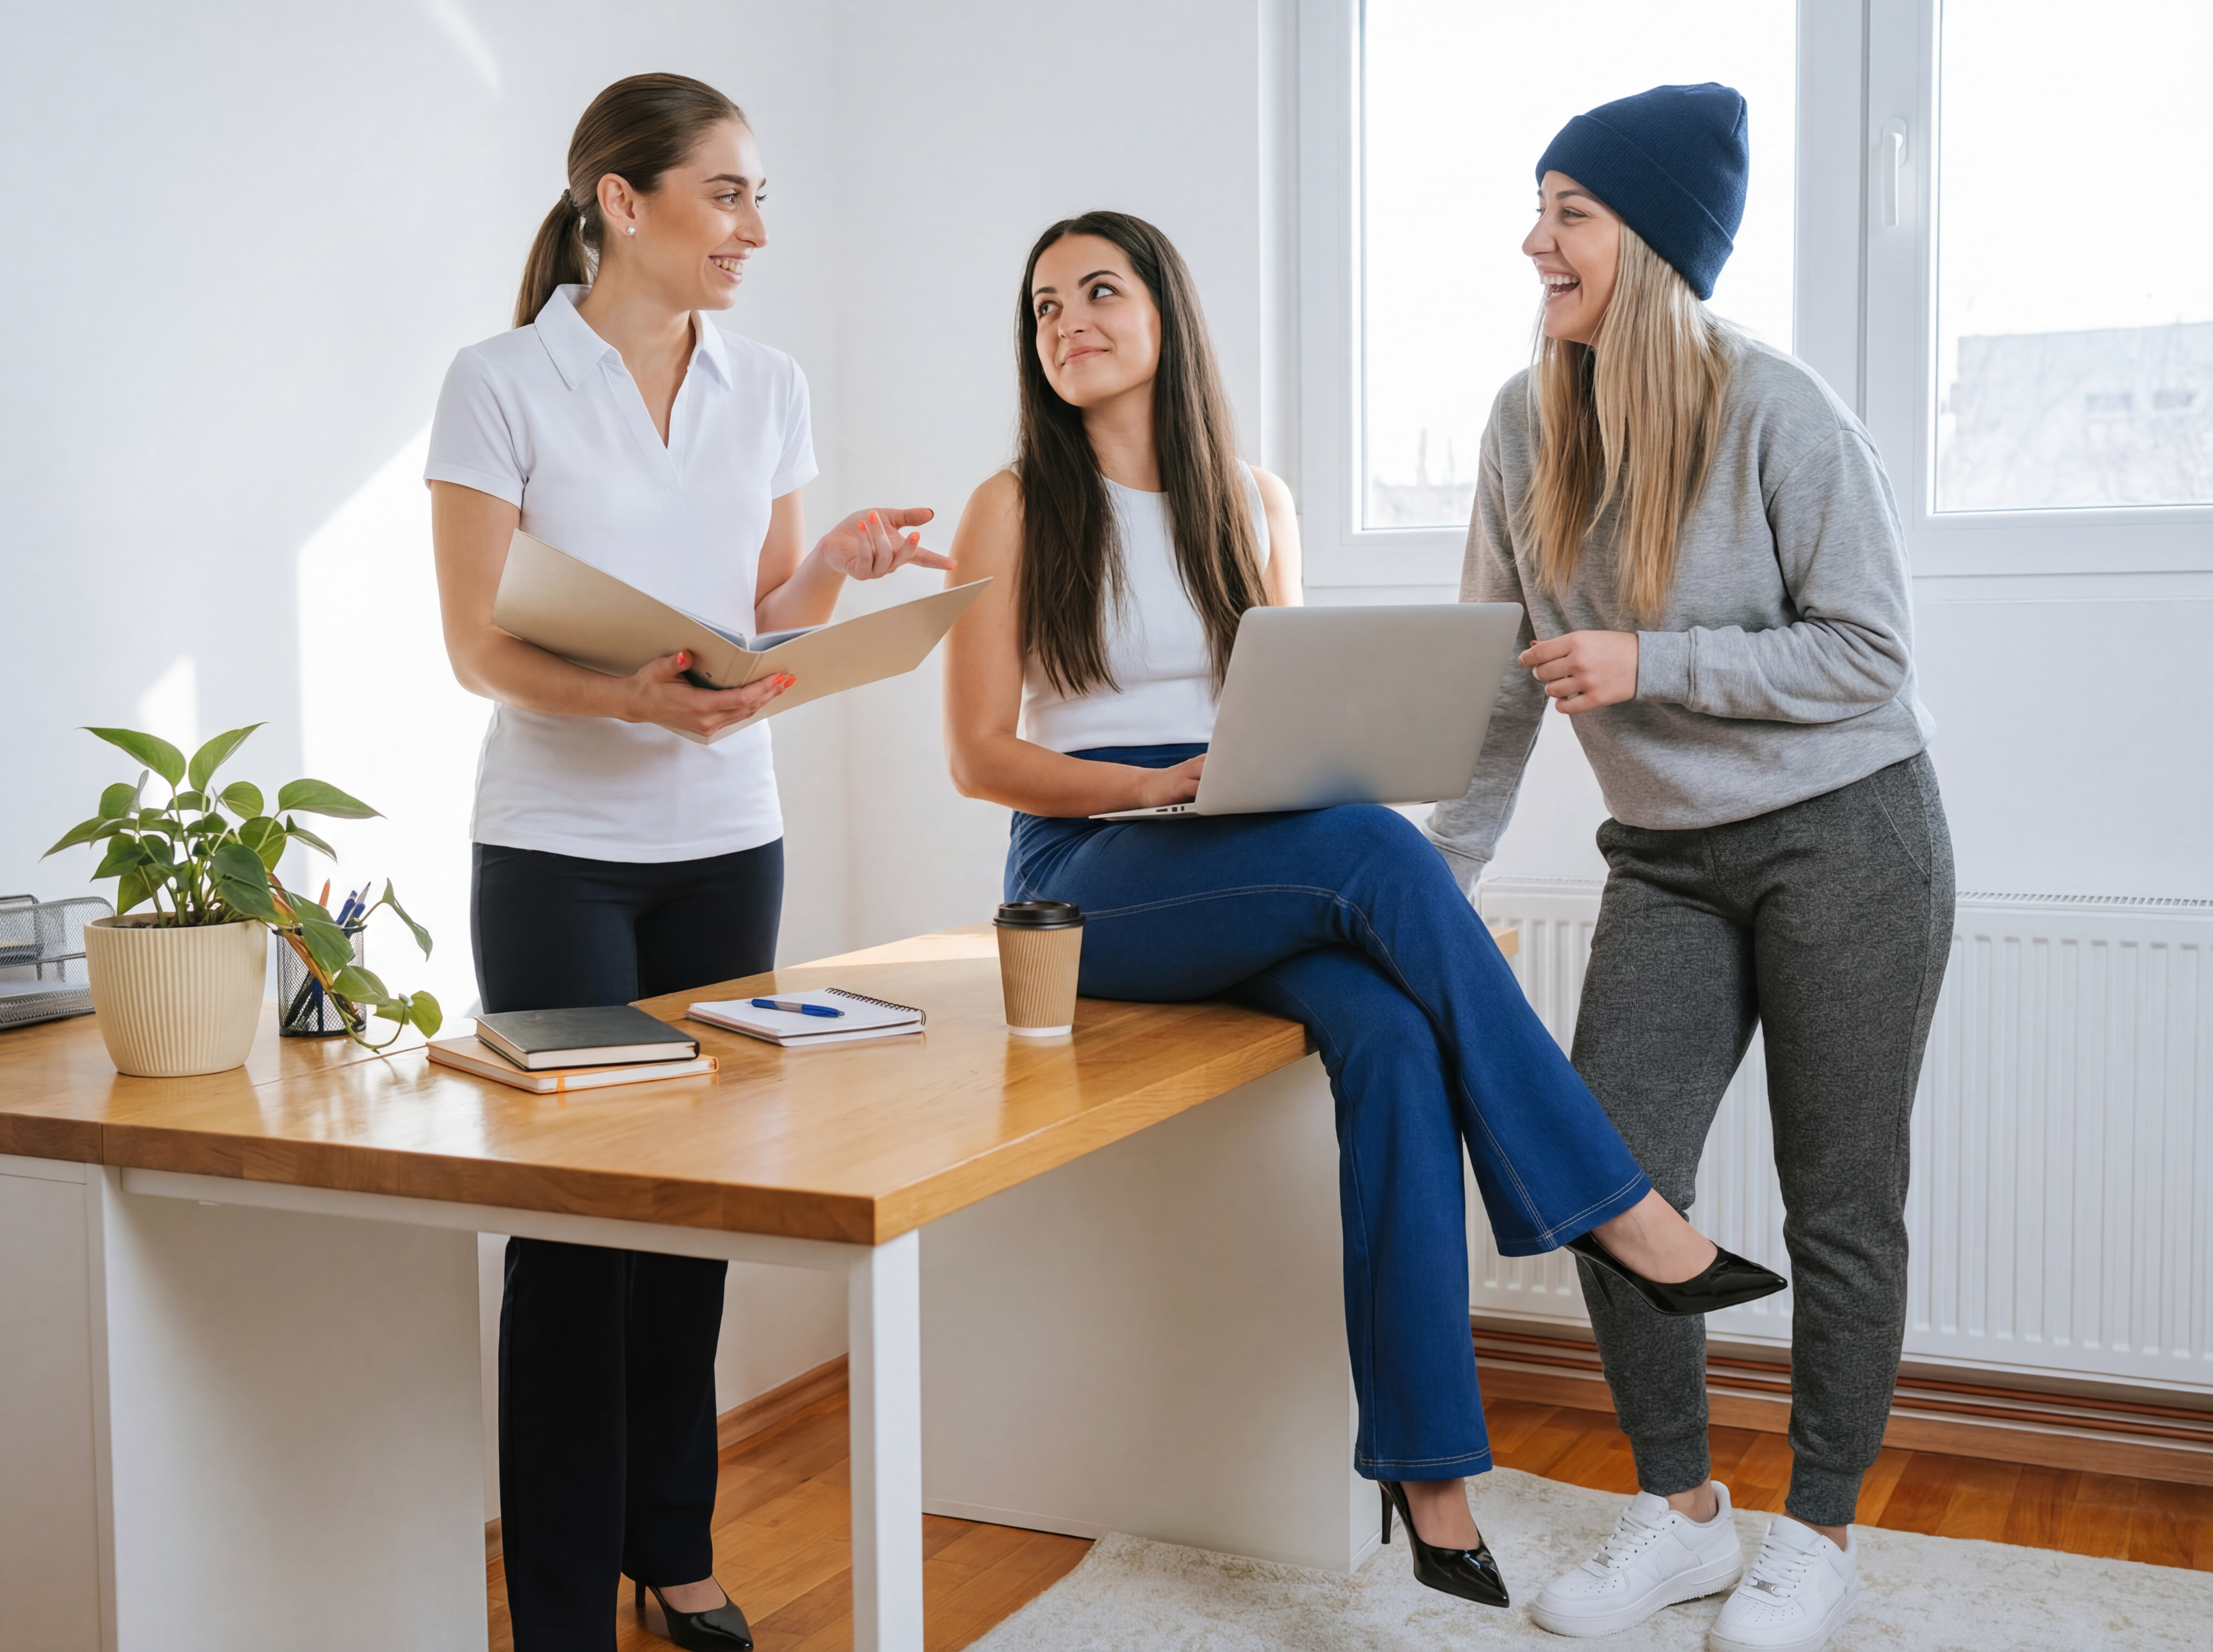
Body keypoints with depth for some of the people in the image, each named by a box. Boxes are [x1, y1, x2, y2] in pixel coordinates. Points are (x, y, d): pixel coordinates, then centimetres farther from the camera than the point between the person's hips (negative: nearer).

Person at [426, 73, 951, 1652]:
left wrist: (836, 566, -7)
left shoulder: (768, 387, 9)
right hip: (559, 847, -4)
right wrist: (632, 699, -25)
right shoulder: (503, 384, -5)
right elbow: (478, 646, -8)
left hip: (725, 839, 4)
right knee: (573, 1222, -1)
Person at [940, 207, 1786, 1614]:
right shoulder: (1016, 510, 4)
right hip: (1090, 880, -3)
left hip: (1259, 882, 4)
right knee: (1378, 853, -32)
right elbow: (980, 755, -1)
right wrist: (1161, 785, -16)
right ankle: (1619, 1209, -23)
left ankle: (1426, 1464, -27)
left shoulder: (1254, 503, 15)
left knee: (1393, 1040, -29)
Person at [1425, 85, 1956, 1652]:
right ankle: (1682, 1512, 20)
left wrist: (1647, 664, -21)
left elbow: (1868, 655, -12)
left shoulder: (1777, 412, -14)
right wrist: (1439, 868, -1)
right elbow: (1501, 677, 3)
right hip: (1669, 860, 5)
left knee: (1839, 1202, 5)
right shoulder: (1530, 423, 0)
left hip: (1846, 840, -4)